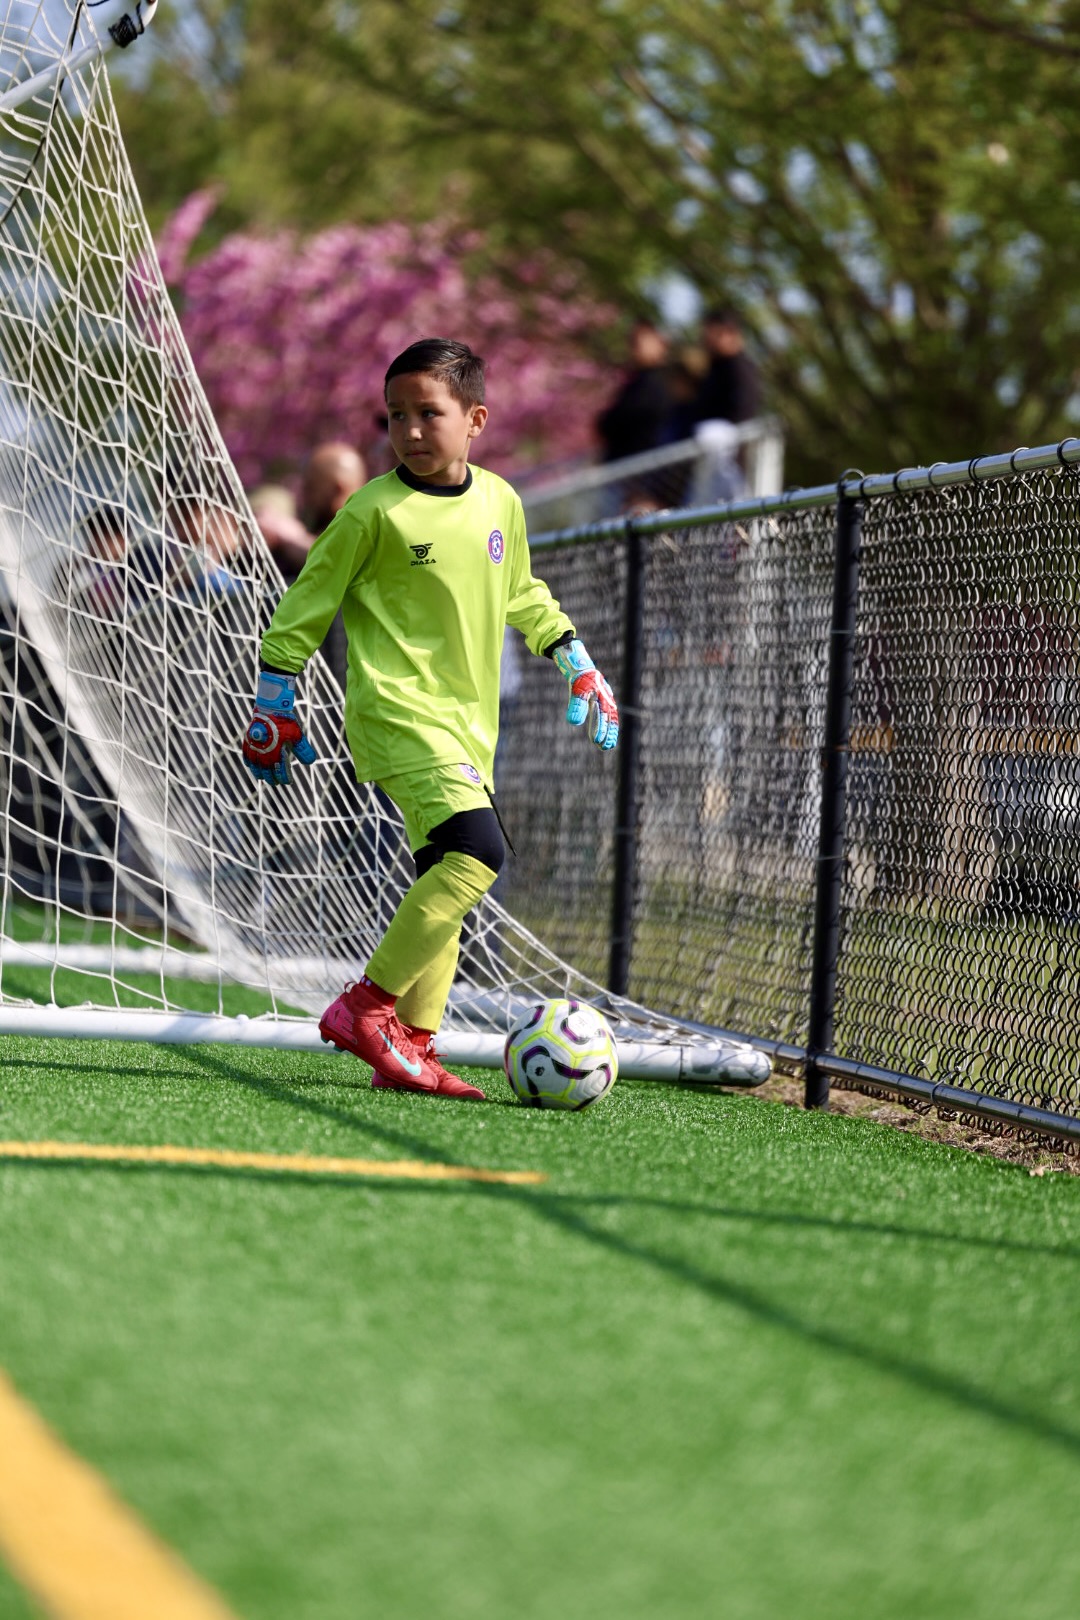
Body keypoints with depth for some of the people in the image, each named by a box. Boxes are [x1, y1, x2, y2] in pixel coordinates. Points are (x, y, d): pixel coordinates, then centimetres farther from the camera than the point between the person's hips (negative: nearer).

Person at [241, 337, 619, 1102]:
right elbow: (310, 599, 1)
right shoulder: (376, 511, -8)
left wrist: (576, 660, 26)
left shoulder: (501, 502, 9)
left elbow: (521, 593, 27)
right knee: (477, 851, -23)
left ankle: (411, 1047, 13)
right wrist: (276, 698, 3)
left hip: (469, 722, 7)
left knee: (443, 880, 7)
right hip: (398, 711, -7)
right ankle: (366, 1007, -17)